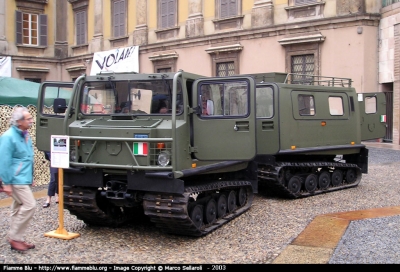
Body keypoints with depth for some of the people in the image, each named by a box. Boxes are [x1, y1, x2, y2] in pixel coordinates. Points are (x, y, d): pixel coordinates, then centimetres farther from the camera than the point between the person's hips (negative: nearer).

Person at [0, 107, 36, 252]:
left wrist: (31, 177, 21)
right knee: (29, 205, -13)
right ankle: (14, 237, -1)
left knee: (18, 208, 13)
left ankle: (16, 239, 22)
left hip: (24, 179, 9)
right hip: (16, 180, -9)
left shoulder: (25, 135, 12)